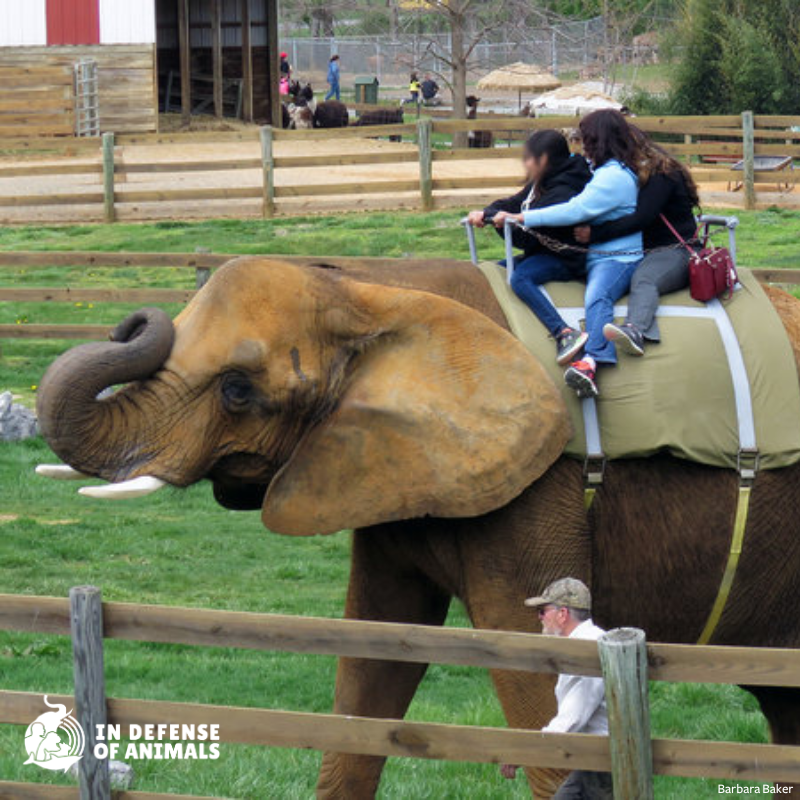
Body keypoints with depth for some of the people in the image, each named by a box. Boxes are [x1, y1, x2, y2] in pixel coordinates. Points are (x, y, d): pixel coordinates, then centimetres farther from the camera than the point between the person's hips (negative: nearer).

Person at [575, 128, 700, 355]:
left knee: (643, 279, -38)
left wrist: (595, 234, -20)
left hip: (675, 252, -7)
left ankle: (635, 330, -68)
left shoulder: (662, 174, -5)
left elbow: (642, 218, -18)